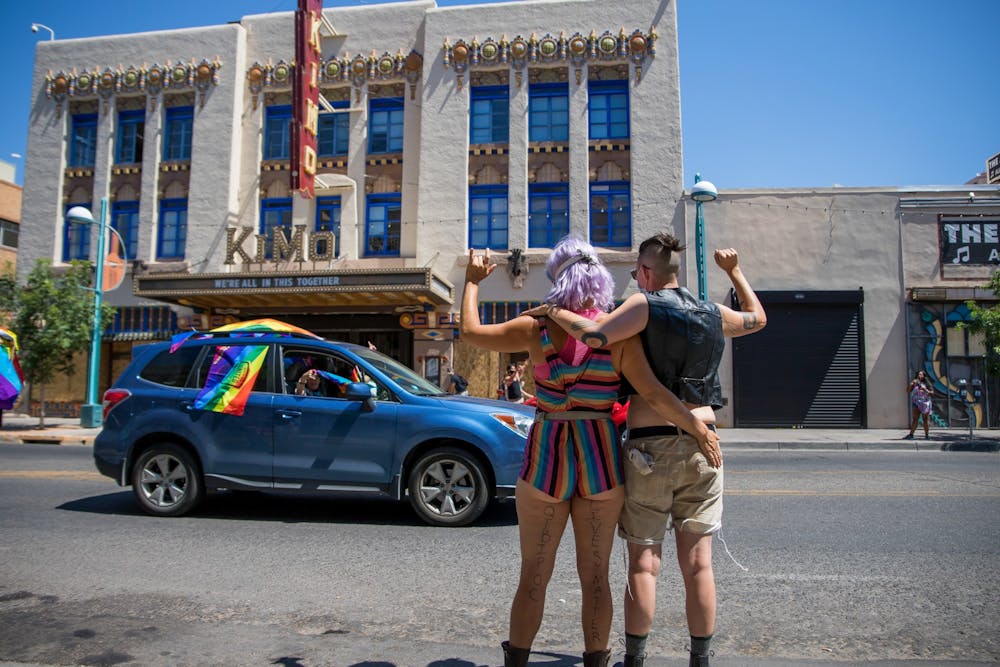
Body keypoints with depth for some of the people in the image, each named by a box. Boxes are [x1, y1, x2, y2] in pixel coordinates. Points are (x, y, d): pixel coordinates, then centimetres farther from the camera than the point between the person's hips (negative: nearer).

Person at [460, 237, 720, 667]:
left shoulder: (536, 329, -6)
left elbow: (471, 331, 4)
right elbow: (654, 394, -12)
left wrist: (472, 281, 17)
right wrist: (700, 430, -2)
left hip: (545, 461, 0)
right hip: (600, 462, 1)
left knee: (533, 576, 12)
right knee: (595, 576, 14)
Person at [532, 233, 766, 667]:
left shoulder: (646, 306, -7)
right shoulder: (714, 315, 9)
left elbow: (596, 335, -23)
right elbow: (758, 318, 30)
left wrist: (554, 311, -8)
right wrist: (734, 271, 38)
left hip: (650, 446, -4)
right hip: (701, 446, 4)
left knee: (644, 561, 5)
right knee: (698, 562, 10)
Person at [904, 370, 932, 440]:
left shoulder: (926, 384, 5)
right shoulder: (914, 383, 9)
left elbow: (931, 393, 2)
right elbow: (908, 391, 3)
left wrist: (925, 390, -16)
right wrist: (911, 384, -11)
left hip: (925, 403, -1)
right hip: (916, 403, 1)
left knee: (926, 419, 2)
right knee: (915, 419, -3)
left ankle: (927, 435, 8)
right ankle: (911, 435, -7)